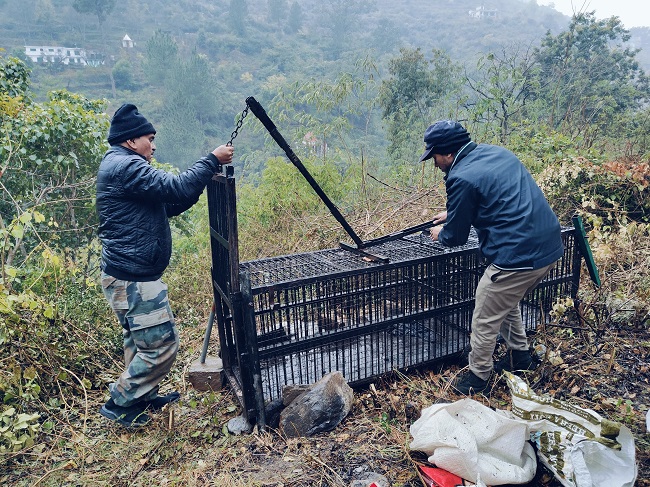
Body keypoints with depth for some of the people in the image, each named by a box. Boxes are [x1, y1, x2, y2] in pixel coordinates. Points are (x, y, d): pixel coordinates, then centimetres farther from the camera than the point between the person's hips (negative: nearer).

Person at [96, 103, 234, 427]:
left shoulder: (120, 165, 18)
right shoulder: (126, 166, -17)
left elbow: (167, 205, 17)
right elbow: (177, 188, -26)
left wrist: (204, 179, 7)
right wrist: (212, 160, -14)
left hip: (125, 275, 11)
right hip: (133, 278, -11)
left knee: (139, 339, 21)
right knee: (161, 343, -3)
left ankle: (142, 398, 36)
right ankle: (119, 404, 12)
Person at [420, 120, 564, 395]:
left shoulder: (462, 177, -15)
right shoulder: (496, 152, 12)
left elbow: (456, 237, -6)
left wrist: (441, 234, 17)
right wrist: (453, 214, 32)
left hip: (519, 256, -9)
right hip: (550, 246, 10)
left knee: (485, 321, 9)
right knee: (507, 303, 30)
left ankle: (478, 377, 26)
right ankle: (520, 356, 44)